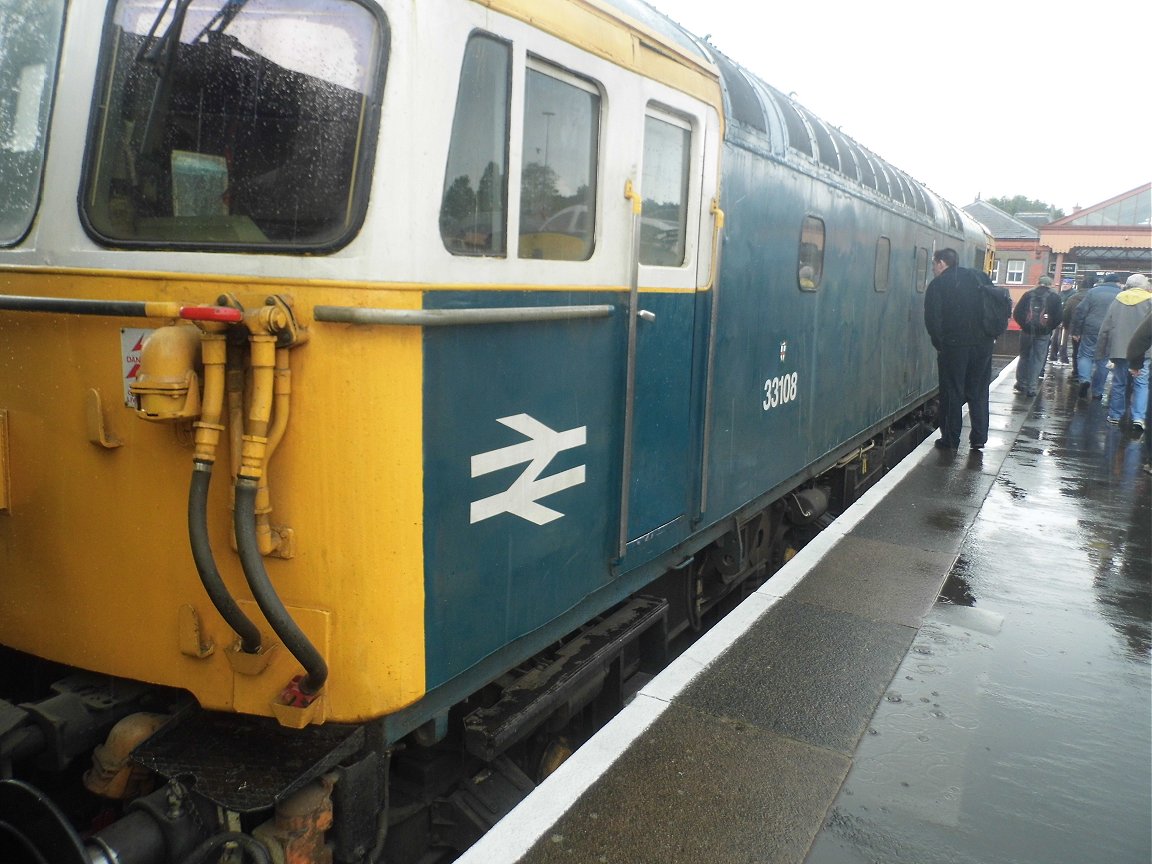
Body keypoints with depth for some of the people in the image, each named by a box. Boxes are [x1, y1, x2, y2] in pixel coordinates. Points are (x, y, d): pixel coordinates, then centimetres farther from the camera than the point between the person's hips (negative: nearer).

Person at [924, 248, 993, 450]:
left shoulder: (938, 284, -3)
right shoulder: (977, 278, 11)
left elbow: (932, 319, -12)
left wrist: (939, 343, -2)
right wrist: (991, 335, 13)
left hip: (953, 346, -4)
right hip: (983, 344, 4)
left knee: (952, 394, 3)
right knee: (979, 392, 12)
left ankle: (951, 440, 5)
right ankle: (979, 437, 14)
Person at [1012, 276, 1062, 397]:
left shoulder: (1028, 294, 5)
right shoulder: (1055, 297, 2)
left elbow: (1016, 313, 0)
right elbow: (1058, 317, -4)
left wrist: (1023, 324, 10)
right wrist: (1050, 328, 9)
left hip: (1026, 331, 1)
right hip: (1043, 333, -1)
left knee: (1024, 357, 15)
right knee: (1037, 359, 4)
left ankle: (1021, 383, 16)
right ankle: (1031, 387, 1)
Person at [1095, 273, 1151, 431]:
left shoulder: (1118, 299, 6)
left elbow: (1106, 327, 7)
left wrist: (1101, 350, 12)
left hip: (1119, 349, 3)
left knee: (1119, 383, 12)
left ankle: (1115, 415, 18)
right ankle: (1138, 417, -9)